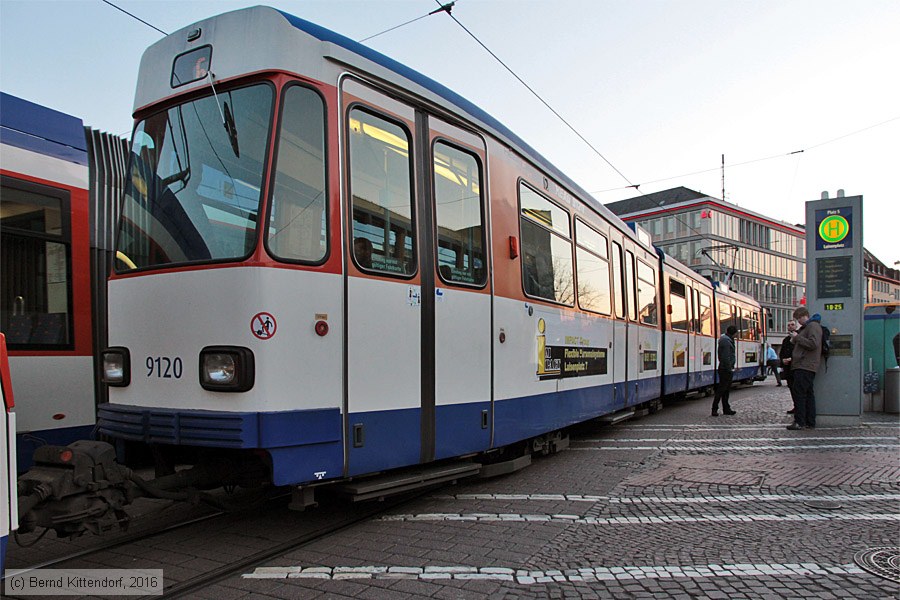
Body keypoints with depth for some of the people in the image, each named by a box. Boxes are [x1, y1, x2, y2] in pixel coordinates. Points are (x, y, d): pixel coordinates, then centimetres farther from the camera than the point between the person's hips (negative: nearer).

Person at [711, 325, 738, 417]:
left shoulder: (726, 339, 14)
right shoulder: (726, 341, -18)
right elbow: (726, 357, -23)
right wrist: (729, 369, -20)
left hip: (726, 369, 10)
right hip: (726, 369, -10)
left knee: (726, 390, 14)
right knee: (721, 389, -6)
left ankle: (726, 409, 20)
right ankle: (714, 409, -2)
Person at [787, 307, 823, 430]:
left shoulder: (813, 326, -9)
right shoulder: (806, 327, 23)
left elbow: (813, 344, -21)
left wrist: (797, 338, -13)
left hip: (805, 366, -10)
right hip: (803, 366, 10)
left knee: (799, 393, -11)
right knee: (808, 394, 10)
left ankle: (799, 422, -10)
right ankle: (810, 422, 13)